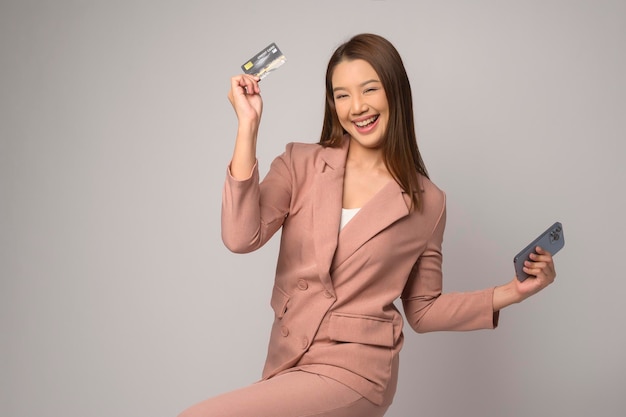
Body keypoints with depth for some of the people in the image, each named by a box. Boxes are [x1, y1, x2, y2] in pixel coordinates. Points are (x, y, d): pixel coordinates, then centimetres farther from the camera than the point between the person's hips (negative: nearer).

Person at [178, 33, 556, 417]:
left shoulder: (427, 203, -3)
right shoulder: (301, 164, 0)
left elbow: (423, 310, 7)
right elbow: (241, 237, -16)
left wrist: (511, 292, -4)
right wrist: (249, 125, -17)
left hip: (352, 371, -3)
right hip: (288, 363, 4)